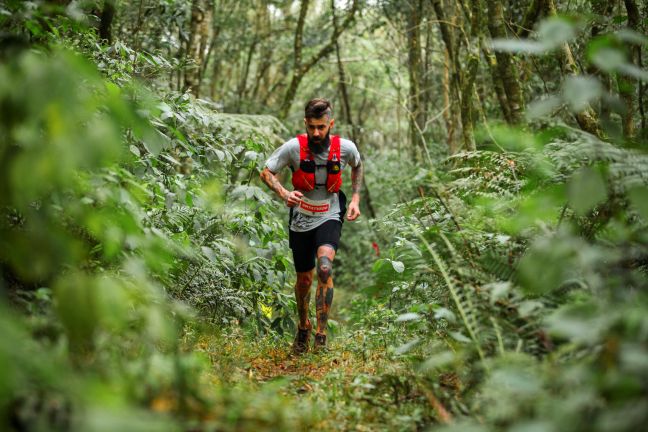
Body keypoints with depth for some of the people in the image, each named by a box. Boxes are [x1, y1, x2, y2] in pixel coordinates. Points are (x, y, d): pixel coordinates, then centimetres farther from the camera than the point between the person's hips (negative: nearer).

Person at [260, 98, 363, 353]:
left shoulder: (345, 148, -11)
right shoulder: (294, 147, -16)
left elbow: (357, 167, 13)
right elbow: (266, 173, -5)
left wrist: (355, 199, 4)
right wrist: (284, 193, -24)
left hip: (330, 217, -1)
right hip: (301, 219, 1)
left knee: (325, 267, -27)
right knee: (304, 279, 11)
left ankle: (321, 332, -17)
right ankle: (303, 326, 39)